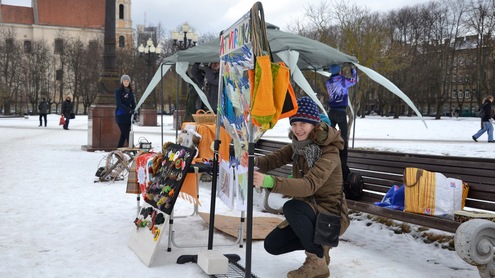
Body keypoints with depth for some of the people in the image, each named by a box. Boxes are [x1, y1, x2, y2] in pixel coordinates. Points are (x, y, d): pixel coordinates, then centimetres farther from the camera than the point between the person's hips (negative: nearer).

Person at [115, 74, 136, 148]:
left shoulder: (130, 92, 13)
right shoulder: (118, 91, -4)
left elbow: (133, 103, 15)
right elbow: (119, 104, -14)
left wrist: (133, 111, -3)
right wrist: (129, 110, -25)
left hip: (128, 115, 6)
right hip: (121, 116, -6)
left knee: (124, 133, 9)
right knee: (126, 133, -11)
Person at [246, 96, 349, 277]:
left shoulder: (329, 152, -25)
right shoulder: (297, 146, 0)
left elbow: (309, 185, -39)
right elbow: (274, 159, -13)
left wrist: (270, 182, -53)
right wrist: (254, 161, -37)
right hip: (307, 212, 8)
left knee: (291, 207, -34)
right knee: (272, 245, 1)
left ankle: (317, 262, -15)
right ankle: (318, 244, 21)